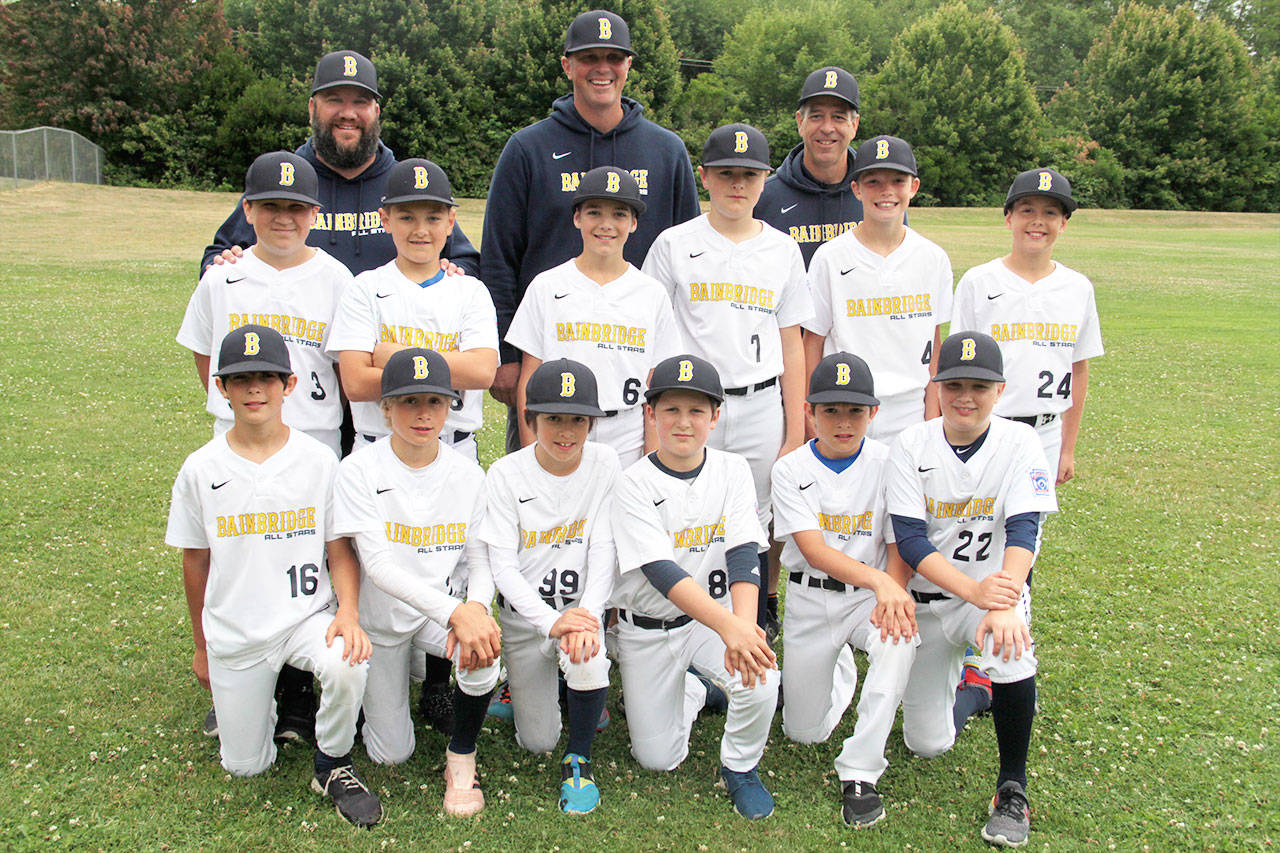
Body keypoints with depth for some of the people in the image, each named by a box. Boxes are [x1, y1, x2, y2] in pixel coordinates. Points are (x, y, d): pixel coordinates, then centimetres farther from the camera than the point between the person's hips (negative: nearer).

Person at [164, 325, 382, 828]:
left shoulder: (320, 461, -7)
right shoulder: (200, 470, -4)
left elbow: (340, 550, -2)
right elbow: (196, 561, 6)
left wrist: (348, 611, -20)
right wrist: (201, 647, 13)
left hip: (306, 616, -1)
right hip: (234, 632, 2)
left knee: (348, 667, -33)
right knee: (246, 767, 7)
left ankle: (332, 766, -4)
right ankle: (258, 696, 41)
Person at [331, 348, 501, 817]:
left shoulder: (469, 474, -7)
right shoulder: (361, 469, -16)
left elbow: (480, 561, -5)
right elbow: (379, 563, -25)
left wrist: (474, 607, -30)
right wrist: (454, 612, -37)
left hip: (446, 608, 1)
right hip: (380, 616, -1)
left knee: (482, 652, -32)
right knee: (392, 753, 4)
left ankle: (461, 756, -3)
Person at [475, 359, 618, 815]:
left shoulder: (604, 464, -9)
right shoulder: (506, 475, -12)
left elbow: (604, 551, -11)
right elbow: (502, 566, -15)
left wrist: (587, 617, -27)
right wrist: (551, 622, -29)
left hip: (584, 606, 0)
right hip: (525, 612, 0)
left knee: (587, 659, -33)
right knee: (537, 740, 1)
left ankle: (579, 759, -5)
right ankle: (522, 681, 36)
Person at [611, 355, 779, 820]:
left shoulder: (732, 471, -6)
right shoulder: (634, 485, -16)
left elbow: (743, 557, -16)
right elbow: (662, 573, -28)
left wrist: (744, 624, -35)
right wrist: (727, 626, -43)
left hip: (717, 614, 1)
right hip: (648, 628, -1)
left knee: (760, 679, -28)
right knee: (657, 758, 2)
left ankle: (740, 767, 3)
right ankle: (690, 692, 35)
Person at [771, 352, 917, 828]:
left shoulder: (887, 464, -5)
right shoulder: (790, 471, -7)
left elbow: (899, 548, -5)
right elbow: (814, 551, -20)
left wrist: (891, 596, -27)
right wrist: (877, 579, -36)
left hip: (872, 595, 0)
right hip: (810, 600, 1)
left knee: (899, 639, -36)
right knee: (804, 732, 4)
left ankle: (859, 774, -25)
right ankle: (839, 678, 39)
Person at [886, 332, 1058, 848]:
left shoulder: (1019, 444, -10)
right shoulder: (911, 447, -10)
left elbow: (1023, 530, -22)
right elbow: (909, 539, -18)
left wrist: (1004, 606, -40)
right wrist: (974, 592, -34)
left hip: (995, 589, -1)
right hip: (926, 597, 1)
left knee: (1009, 648, -37)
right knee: (927, 745, 4)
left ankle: (1012, 788, -14)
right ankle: (957, 674, 38)